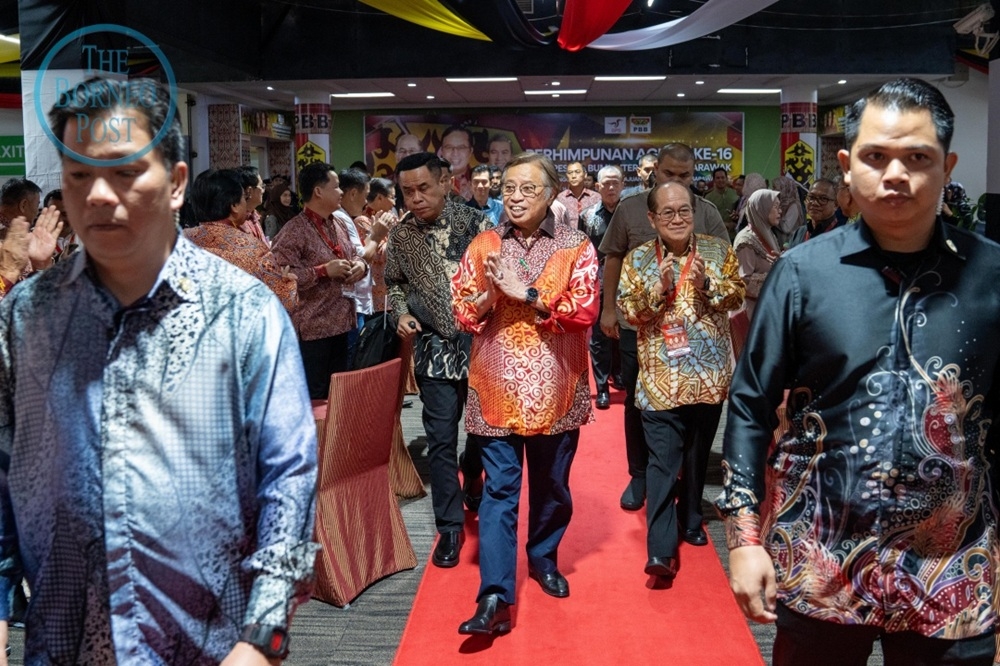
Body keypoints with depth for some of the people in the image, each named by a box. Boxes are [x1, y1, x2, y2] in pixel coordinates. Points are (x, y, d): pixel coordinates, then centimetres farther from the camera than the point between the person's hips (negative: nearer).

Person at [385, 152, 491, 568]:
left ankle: (472, 484, 45)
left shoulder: (474, 223, -5)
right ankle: (450, 527, 12)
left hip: (479, 342, 0)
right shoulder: (400, 234, 2)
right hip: (434, 348, 1)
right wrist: (401, 312, -4)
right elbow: (395, 283, 14)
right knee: (441, 440, 1)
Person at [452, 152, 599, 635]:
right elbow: (463, 311, 3)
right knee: (499, 491, -3)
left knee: (551, 485, 16)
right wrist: (492, 291, -17)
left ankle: (544, 558, 39)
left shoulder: (576, 247, -1)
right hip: (497, 387, 0)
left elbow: (585, 310, -14)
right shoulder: (483, 245, 5)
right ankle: (495, 597, -4)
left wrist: (525, 293, -17)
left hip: (554, 389, 0)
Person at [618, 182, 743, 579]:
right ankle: (661, 550, -11)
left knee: (699, 455, 18)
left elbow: (737, 295, -1)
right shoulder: (638, 259, 1)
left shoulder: (717, 250, 4)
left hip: (709, 375, 3)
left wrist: (707, 285, -18)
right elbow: (627, 311, -5)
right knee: (662, 463, -9)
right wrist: (658, 289, -20)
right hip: (661, 378, -2)